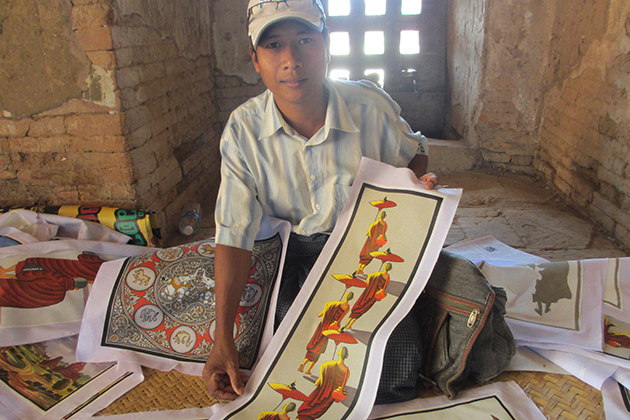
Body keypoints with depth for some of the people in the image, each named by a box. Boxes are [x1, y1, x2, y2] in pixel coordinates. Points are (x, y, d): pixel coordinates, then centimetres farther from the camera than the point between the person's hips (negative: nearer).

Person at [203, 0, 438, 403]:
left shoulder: (371, 106, -15)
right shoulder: (243, 130, -15)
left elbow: (414, 151, 8)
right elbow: (235, 234, -14)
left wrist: (419, 183, -17)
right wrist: (223, 338, -19)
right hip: (297, 256, 1)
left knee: (396, 379, -12)